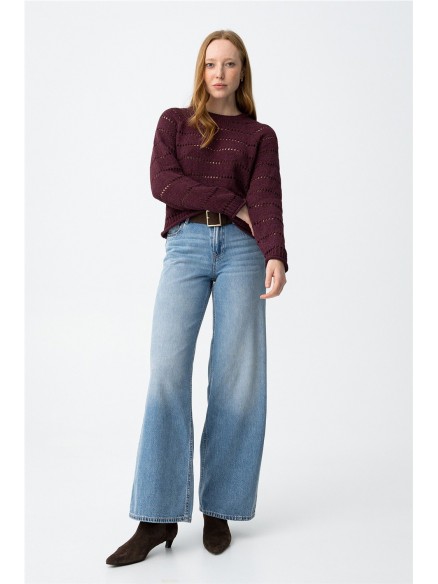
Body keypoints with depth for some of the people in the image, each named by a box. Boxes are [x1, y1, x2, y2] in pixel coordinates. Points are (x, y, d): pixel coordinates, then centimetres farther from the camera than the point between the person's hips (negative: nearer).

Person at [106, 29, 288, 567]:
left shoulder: (260, 135, 16)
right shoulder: (174, 121, 17)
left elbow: (266, 198, -1)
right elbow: (162, 183, 0)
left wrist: (275, 256, -19)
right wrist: (232, 203, -4)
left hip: (241, 249, 1)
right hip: (185, 246, 0)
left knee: (237, 377, -5)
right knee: (167, 370, -13)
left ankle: (219, 508, 7)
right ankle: (158, 517, -10)